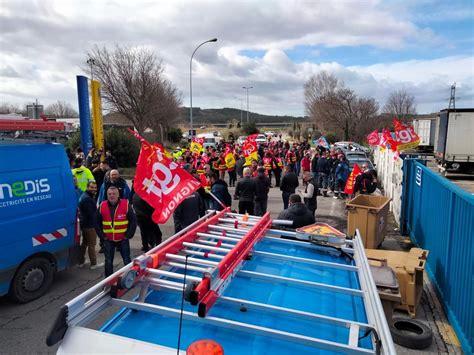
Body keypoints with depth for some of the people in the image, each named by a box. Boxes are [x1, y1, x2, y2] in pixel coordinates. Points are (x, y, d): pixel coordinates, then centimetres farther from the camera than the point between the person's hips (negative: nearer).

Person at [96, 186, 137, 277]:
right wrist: (102, 236, 1)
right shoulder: (102, 206, -1)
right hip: (108, 240, 2)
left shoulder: (126, 205, -9)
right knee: (108, 262, 9)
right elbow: (97, 223, 9)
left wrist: (128, 235, -7)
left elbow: (133, 221, -4)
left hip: (123, 239, -2)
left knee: (127, 260, 6)